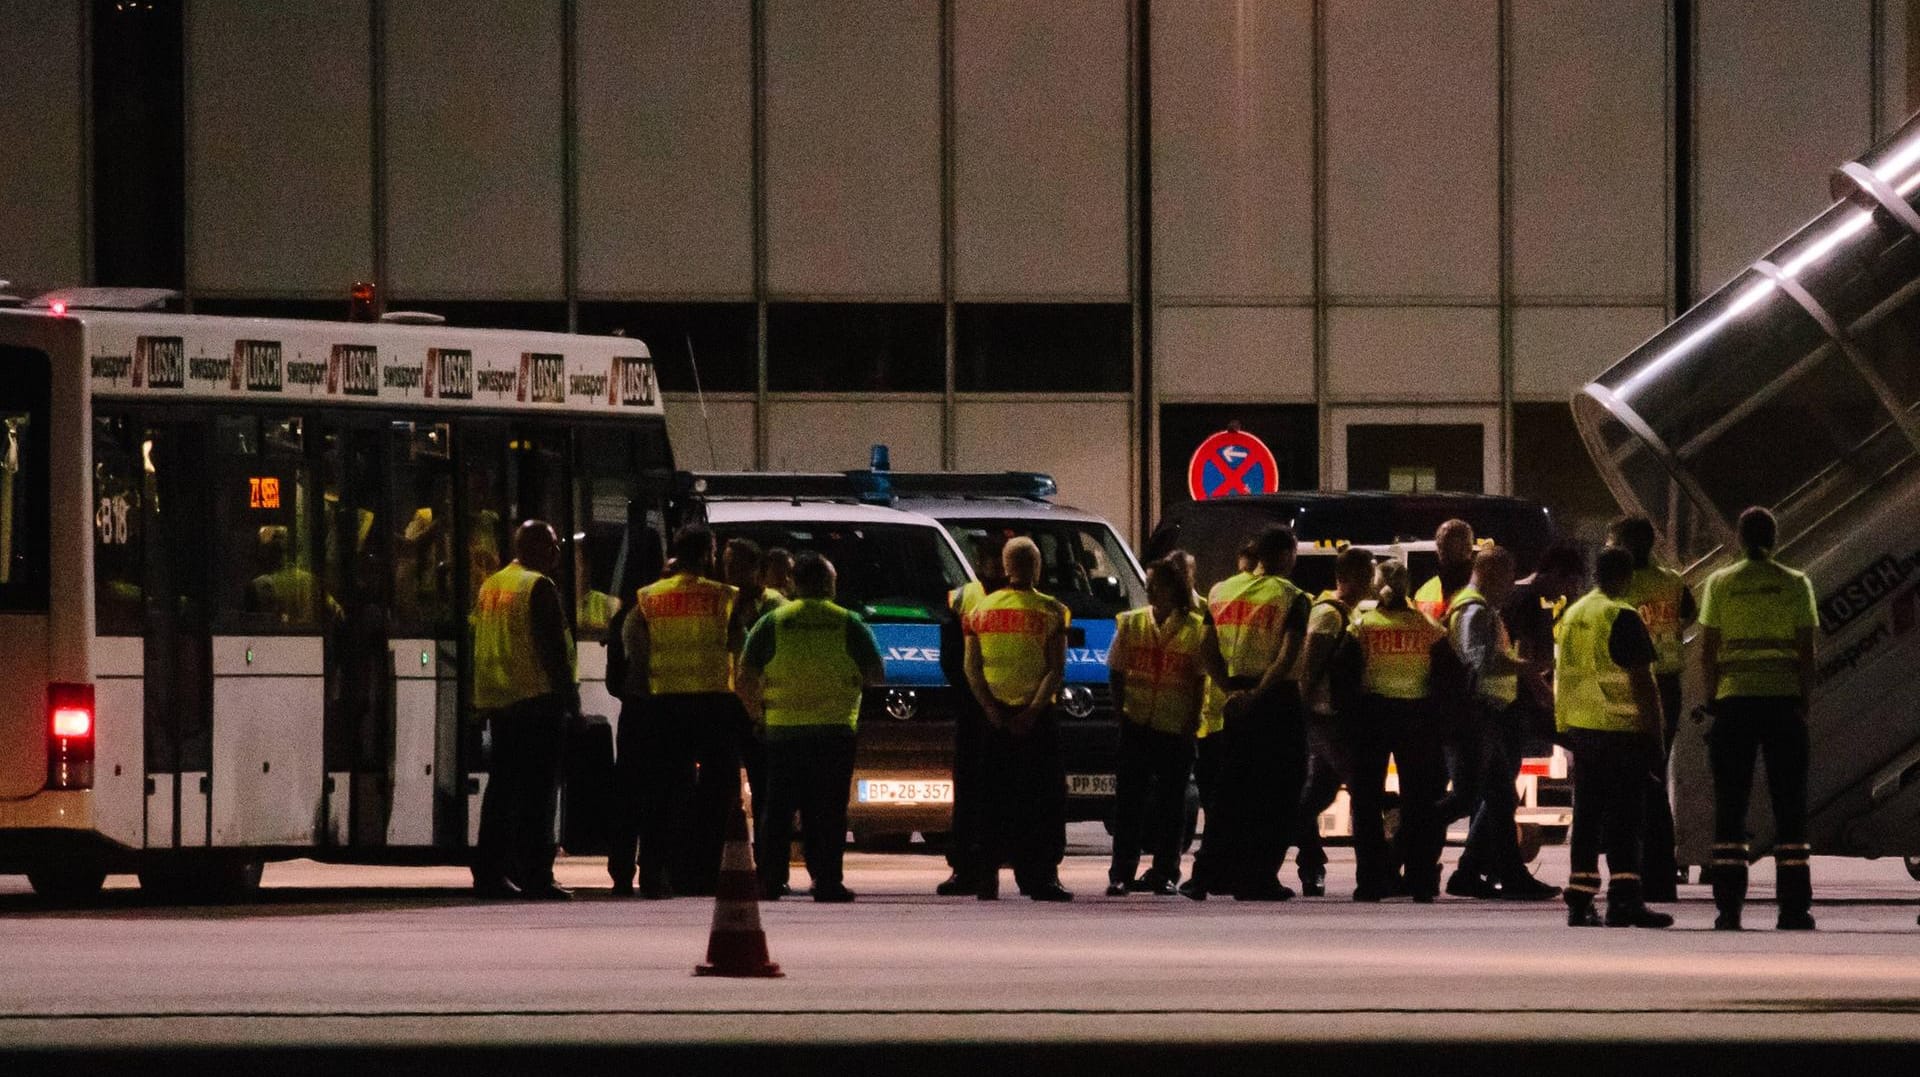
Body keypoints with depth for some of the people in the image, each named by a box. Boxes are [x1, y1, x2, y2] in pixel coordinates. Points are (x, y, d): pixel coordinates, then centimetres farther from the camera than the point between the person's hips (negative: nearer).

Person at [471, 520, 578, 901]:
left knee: (501, 788, 11)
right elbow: (553, 648, -15)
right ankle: (535, 874, -10)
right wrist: (569, 698, -11)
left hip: (496, 699, 8)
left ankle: (490, 872, 10)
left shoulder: (490, 586, 15)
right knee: (538, 792, -6)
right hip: (537, 698, -8)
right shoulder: (538, 587, -10)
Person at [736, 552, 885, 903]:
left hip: (782, 728, 1)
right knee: (828, 809, 0)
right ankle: (827, 880, -5)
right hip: (835, 729, -1)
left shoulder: (771, 623, 3)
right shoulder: (849, 624, 1)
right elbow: (877, 677, 5)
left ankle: (769, 878, 5)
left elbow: (746, 679, 3)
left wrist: (757, 708, 18)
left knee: (778, 808, 7)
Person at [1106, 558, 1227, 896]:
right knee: (1129, 799, 0)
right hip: (1136, 726, 1)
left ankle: (1165, 873, 12)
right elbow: (1116, 674, 10)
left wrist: (1192, 722, -3)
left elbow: (1201, 680, 4)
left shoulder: (1197, 628, 1)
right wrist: (1120, 712, 1)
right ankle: (1121, 874, 2)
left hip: (1177, 729, -1)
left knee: (1170, 802, 4)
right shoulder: (1130, 623, 8)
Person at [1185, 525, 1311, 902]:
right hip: (1277, 698, -5)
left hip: (1237, 697, 5)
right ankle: (1257, 878, 0)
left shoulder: (1222, 592, 8)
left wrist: (1231, 690, 5)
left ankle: (1208, 874, 7)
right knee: (1276, 793, 2)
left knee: (1231, 791, 12)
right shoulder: (1290, 597, -8)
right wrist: (1257, 696, -19)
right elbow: (1287, 658, -19)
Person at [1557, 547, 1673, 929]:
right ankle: (1624, 900, -10)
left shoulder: (1572, 615, 12)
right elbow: (1641, 681, -14)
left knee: (1587, 819, 9)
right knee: (1623, 822, -6)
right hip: (1621, 730, -7)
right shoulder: (1622, 617, -12)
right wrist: (1654, 732, -10)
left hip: (1581, 728, 7)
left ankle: (1580, 903, 8)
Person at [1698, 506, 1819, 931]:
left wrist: (1713, 700, 8)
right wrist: (1804, 702, 8)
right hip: (1784, 699, 0)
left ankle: (1729, 907, -1)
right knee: (1789, 805, 4)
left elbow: (1707, 650, 0)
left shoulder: (1720, 583, 2)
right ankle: (1794, 907, 0)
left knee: (1730, 805, 5)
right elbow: (1806, 652, 0)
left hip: (1733, 700, 0)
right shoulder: (1795, 584, 2)